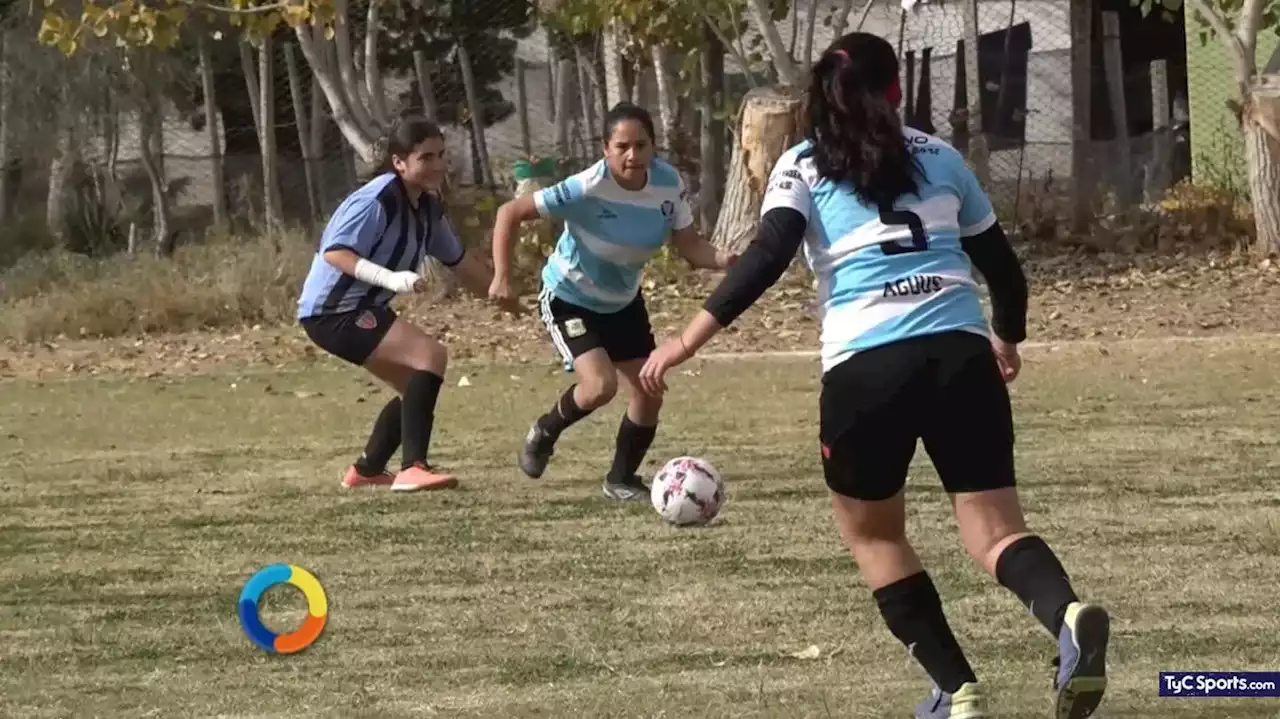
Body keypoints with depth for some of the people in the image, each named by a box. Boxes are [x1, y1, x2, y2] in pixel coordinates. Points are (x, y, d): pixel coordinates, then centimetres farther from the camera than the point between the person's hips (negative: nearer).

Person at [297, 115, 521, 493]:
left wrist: (501, 296, 25)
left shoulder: (427, 206, 7)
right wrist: (390, 278, -41)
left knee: (418, 387, 21)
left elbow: (459, 260, 20)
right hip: (332, 311, -10)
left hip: (364, 310, 10)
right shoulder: (377, 201, -21)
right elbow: (334, 252, -30)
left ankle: (367, 470, 36)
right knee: (431, 356, -23)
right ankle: (412, 469, -28)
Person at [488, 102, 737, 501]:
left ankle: (621, 479, 26)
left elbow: (689, 246, -12)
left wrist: (722, 259, -34)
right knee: (600, 386, -23)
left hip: (623, 301, 6)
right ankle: (544, 433, 8)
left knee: (649, 394, 3)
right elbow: (510, 213, -26)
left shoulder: (668, 183, -17)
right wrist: (502, 277, -33)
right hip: (569, 299, -6)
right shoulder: (588, 188, -32)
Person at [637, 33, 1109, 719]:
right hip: (960, 353, 2)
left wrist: (689, 338, -6)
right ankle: (1068, 615, -32)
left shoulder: (803, 167, 11)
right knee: (994, 528, 1)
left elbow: (768, 257, -6)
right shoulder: (939, 157, 19)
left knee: (871, 531, 19)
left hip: (866, 366, -2)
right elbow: (1001, 264, 23)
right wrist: (1007, 338, 42)